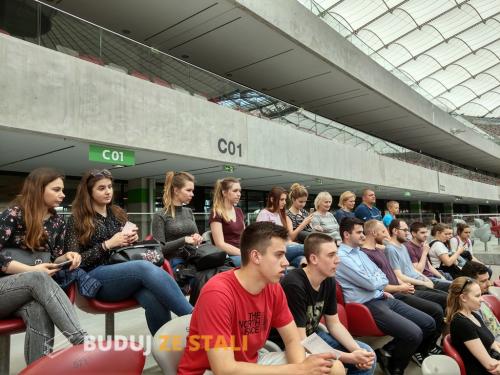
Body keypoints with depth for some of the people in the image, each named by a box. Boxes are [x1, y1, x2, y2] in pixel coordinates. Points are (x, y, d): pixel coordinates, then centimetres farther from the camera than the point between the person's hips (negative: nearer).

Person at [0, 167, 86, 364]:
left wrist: (67, 257, -11)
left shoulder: (57, 222, 7)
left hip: (31, 290, 4)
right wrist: (31, 270, -21)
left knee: (38, 311, -34)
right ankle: (83, 342, -47)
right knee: (38, 278, -37)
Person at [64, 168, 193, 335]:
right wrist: (107, 245, -10)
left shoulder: (118, 214, 18)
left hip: (124, 270, 4)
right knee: (145, 267, -35)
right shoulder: (77, 220, 4)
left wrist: (132, 240, 3)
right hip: (96, 278, -4)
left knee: (155, 300, -33)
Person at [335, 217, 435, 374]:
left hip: (383, 298, 10)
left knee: (429, 324, 5)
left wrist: (375, 281, -5)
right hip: (368, 305, -10)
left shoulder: (361, 253, 17)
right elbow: (371, 283, -16)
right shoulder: (341, 257, -14)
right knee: (414, 334, -21)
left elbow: (383, 279, 16)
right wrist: (379, 279, 5)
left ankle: (392, 350, 20)